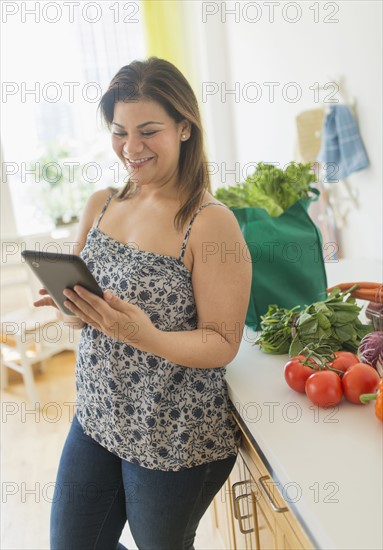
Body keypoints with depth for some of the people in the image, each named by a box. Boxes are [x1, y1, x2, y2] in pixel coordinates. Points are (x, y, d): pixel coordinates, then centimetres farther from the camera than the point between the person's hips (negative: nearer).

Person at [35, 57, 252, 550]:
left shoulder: (210, 223, -18)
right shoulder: (100, 205, 0)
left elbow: (223, 344, -16)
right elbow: (81, 309, 7)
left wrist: (146, 336, -32)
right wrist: (72, 306, -16)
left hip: (175, 439, -5)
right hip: (95, 417, 6)